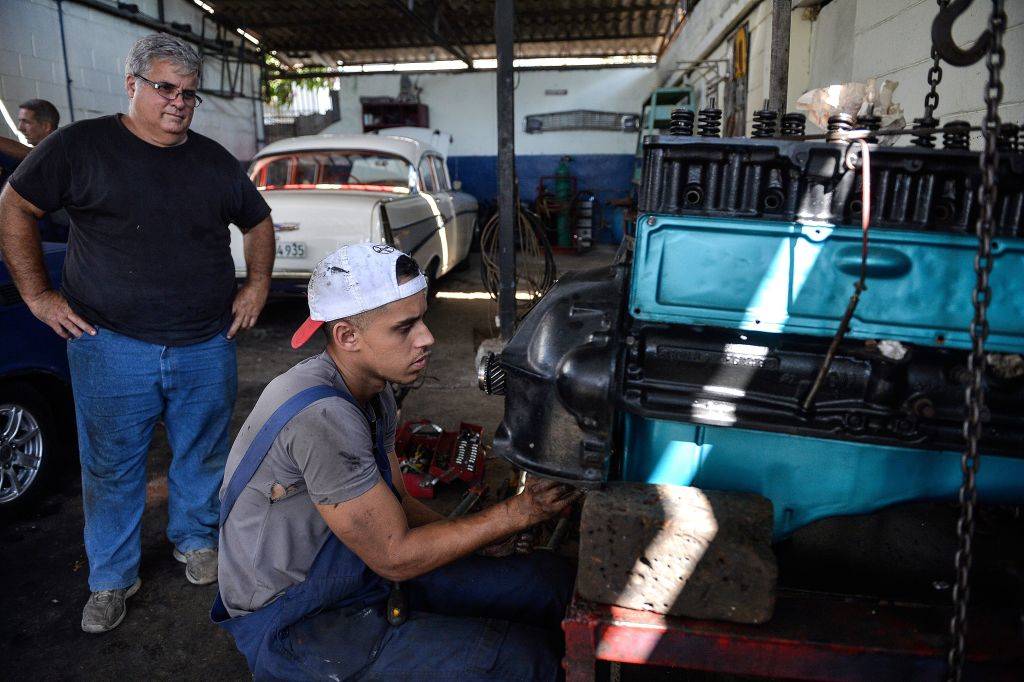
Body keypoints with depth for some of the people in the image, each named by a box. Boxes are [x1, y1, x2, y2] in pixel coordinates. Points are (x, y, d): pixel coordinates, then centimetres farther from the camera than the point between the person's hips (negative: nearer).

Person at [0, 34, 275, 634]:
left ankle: (197, 541, 38)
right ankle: (112, 577, 28)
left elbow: (259, 221, 20)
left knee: (203, 457, 14)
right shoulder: (82, 146, -1)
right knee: (112, 469, 9)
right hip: (112, 348, -2)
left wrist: (258, 284, 8)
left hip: (208, 347, 3)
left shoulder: (215, 161, 9)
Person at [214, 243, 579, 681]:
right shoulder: (321, 416, -30)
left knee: (550, 579, 3)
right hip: (297, 629, -8)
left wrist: (486, 544, -5)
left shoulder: (373, 391, 0)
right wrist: (517, 513, -20)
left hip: (363, 575, 9)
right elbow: (395, 555, -24)